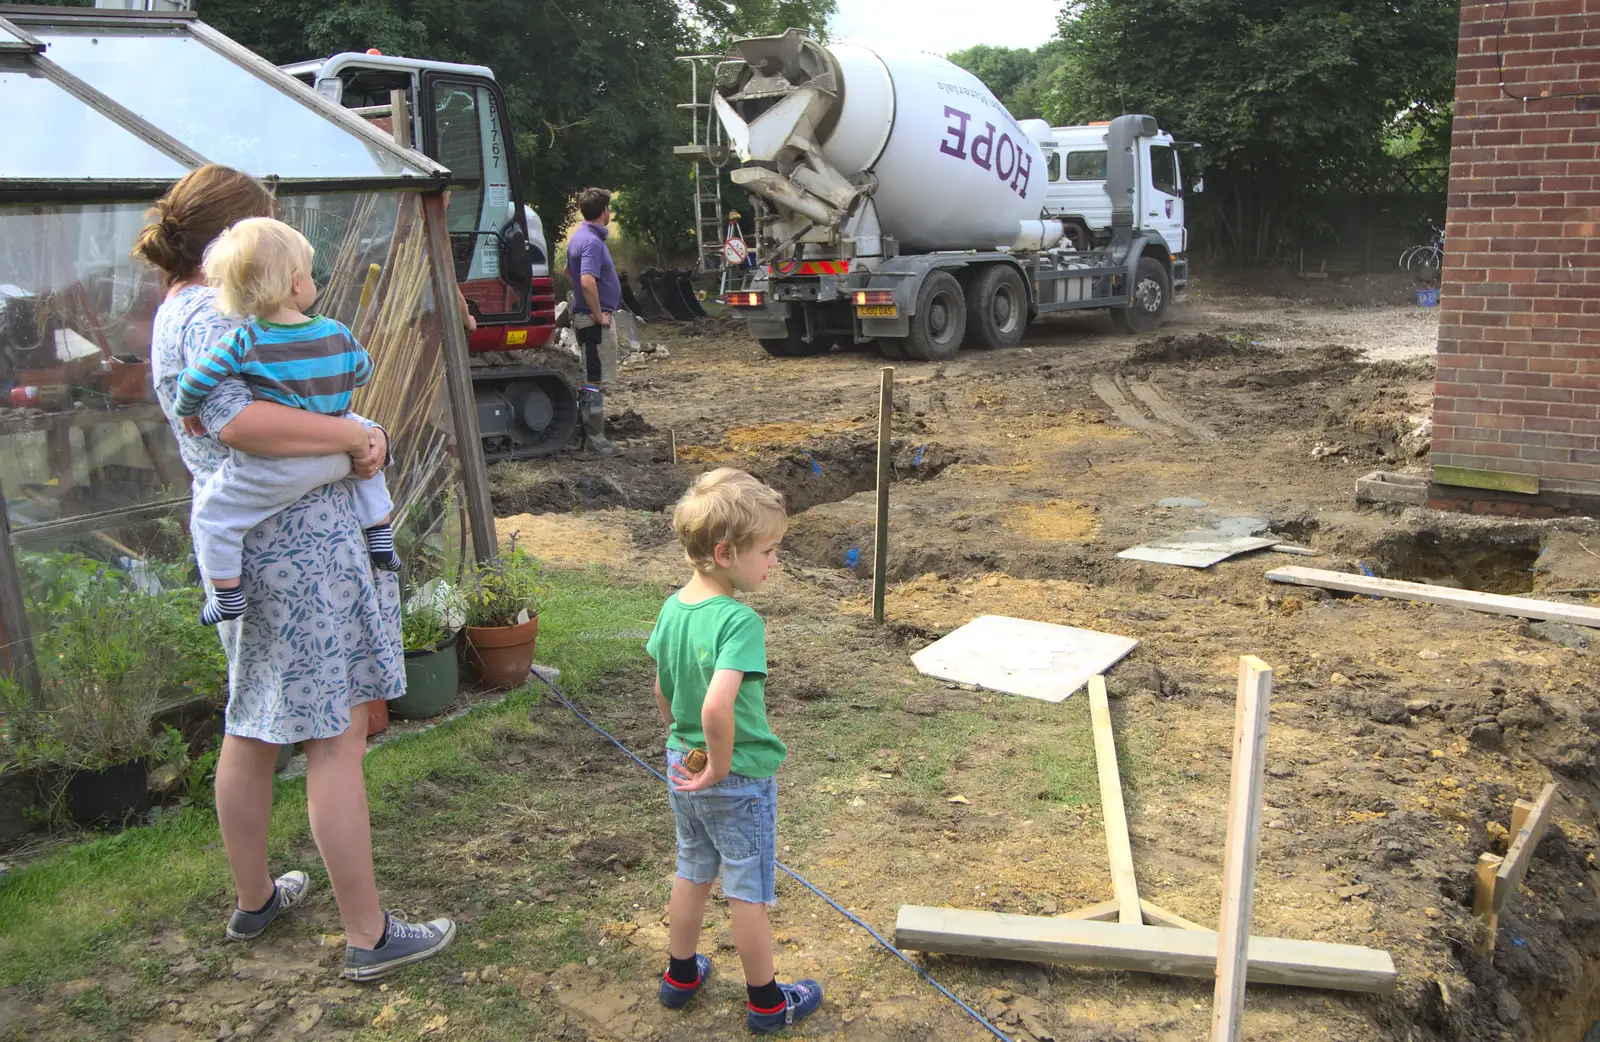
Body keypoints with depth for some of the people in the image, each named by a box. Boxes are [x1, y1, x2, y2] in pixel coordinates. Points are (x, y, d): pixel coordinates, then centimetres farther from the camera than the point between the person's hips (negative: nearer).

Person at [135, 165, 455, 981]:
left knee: (252, 729, 20)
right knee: (336, 739, -3)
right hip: (299, 544, -10)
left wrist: (351, 433, 2)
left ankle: (253, 900, 37)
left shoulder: (180, 311, 17)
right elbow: (234, 419, -32)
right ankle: (368, 938, 7)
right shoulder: (212, 316, -15)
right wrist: (353, 435, -23)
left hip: (244, 545, 11)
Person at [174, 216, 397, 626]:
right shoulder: (337, 334, -3)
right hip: (335, 456, 4)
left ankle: (227, 594, 16)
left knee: (212, 512, 13)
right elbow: (363, 373, 14)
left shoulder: (243, 341, -12)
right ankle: (380, 536, 39)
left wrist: (187, 412, 9)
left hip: (276, 469, -4)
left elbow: (194, 381, -12)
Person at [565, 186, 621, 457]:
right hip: (596, 320, -10)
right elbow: (587, 282, -34)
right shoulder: (592, 241, -20)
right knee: (596, 379, -5)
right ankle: (595, 438, 0)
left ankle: (588, 426, 28)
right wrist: (598, 314, -22)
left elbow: (568, 272, 26)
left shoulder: (579, 236, 11)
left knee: (590, 376, 18)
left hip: (584, 315, 10)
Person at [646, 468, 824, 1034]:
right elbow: (717, 707, -39)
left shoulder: (672, 609, -5)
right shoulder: (739, 621, -29)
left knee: (692, 873, 25)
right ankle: (765, 1002, 29)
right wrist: (719, 768, -23)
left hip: (683, 768, 7)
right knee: (749, 891, 11)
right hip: (739, 779, -7)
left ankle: (681, 975, 43)